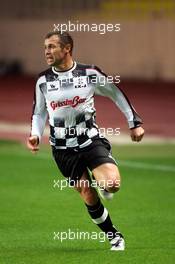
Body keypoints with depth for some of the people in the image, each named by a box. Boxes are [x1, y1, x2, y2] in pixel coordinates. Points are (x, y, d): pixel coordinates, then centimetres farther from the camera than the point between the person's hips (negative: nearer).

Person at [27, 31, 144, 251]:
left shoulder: (89, 73, -5)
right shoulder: (43, 81, 0)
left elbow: (117, 94, 7)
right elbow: (39, 113, 14)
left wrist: (134, 123, 8)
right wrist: (35, 136, -4)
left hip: (91, 141, -2)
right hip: (63, 150, 2)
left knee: (112, 184, -22)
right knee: (89, 198, 0)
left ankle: (104, 187, 15)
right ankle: (114, 236, 19)